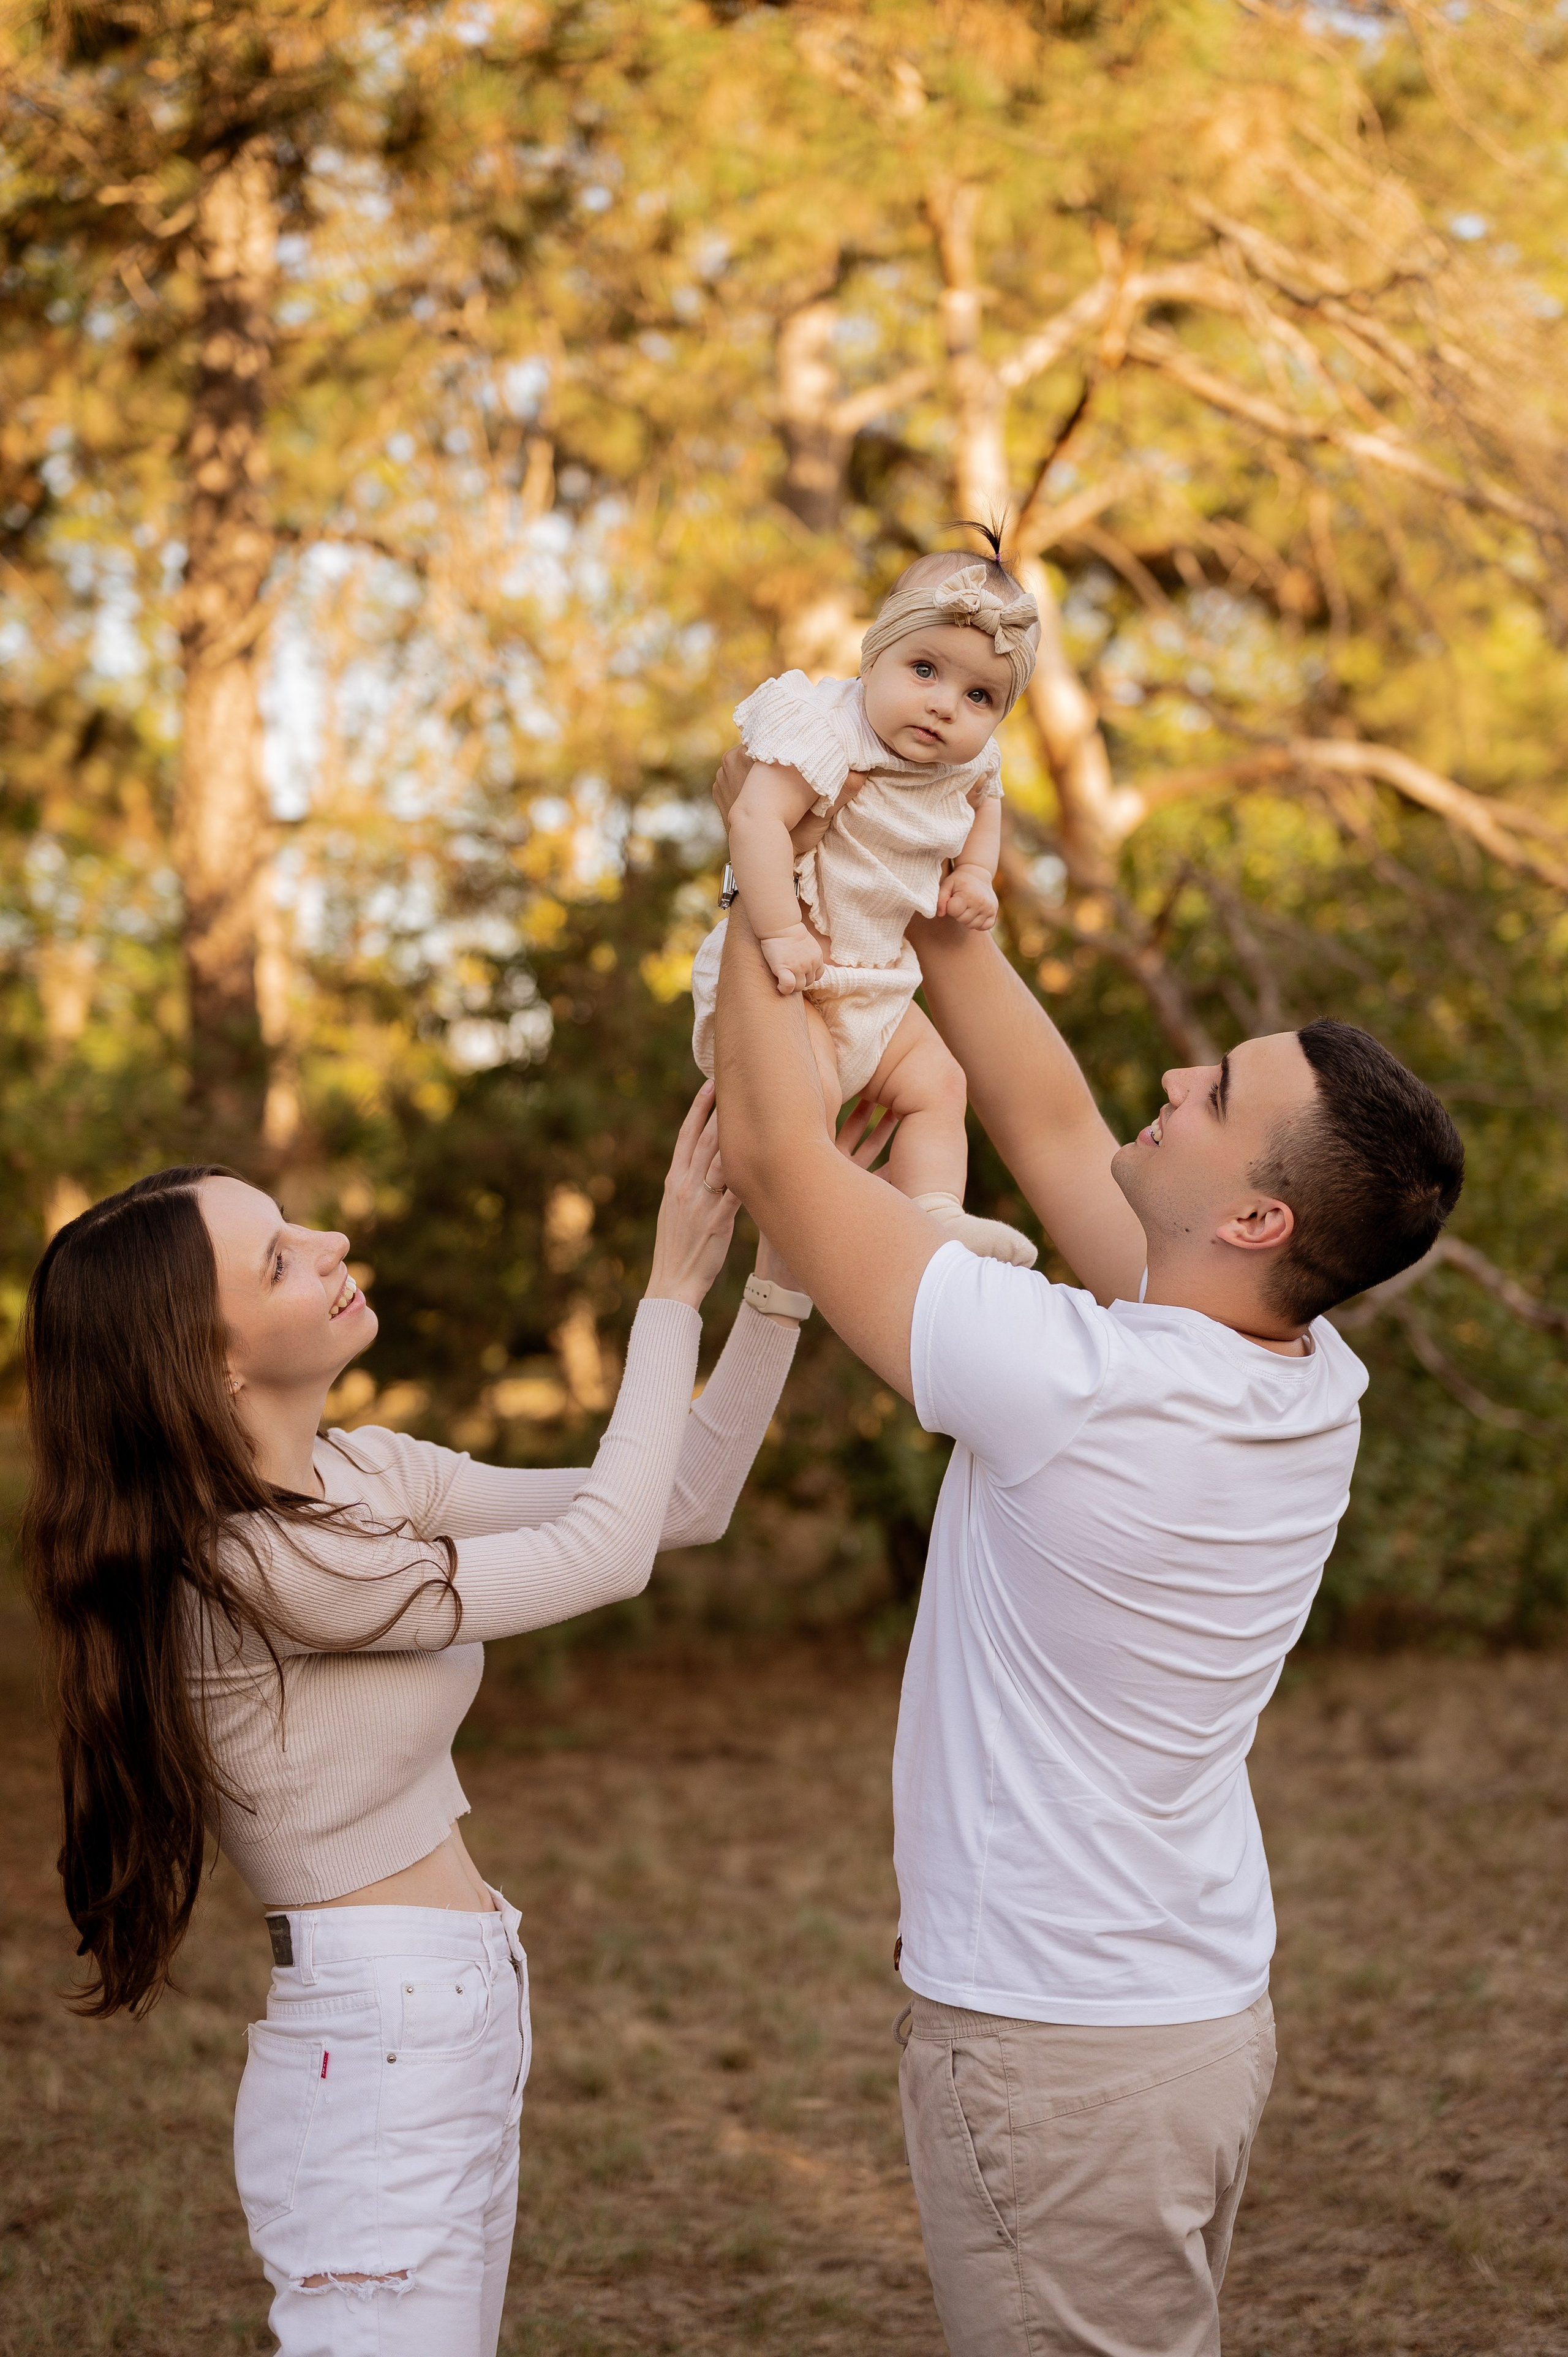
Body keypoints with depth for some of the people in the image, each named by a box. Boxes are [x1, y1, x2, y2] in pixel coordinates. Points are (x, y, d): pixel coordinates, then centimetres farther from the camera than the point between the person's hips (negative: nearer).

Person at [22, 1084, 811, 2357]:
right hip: (378, 2052, -9)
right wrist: (674, 1290, -13)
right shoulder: (255, 1566, -23)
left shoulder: (361, 1475, 4)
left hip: (454, 2022, 9)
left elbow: (681, 1501, 6)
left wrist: (782, 1277, -4)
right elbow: (610, 1550, -18)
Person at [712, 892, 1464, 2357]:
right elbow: (1053, 1128, 8)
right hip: (1210, 2013, 8)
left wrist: (760, 917, -6)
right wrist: (938, 920, 7)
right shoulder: (1314, 1391, -4)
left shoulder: (1080, 1386, -27)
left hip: (1057, 2055, -8)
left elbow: (775, 1154, -17)